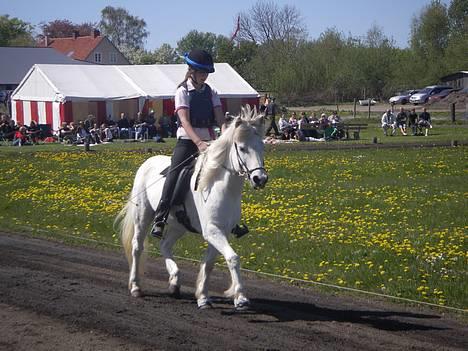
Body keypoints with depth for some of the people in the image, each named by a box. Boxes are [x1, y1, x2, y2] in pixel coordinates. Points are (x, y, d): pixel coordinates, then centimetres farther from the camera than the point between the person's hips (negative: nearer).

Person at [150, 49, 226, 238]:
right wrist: (198, 142, -29)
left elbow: (220, 119, 2)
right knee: (174, 173, -22)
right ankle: (159, 219, -22)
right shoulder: (183, 92, -2)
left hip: (208, 141, 5)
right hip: (187, 140, -5)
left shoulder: (211, 93, 12)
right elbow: (184, 121, -14)